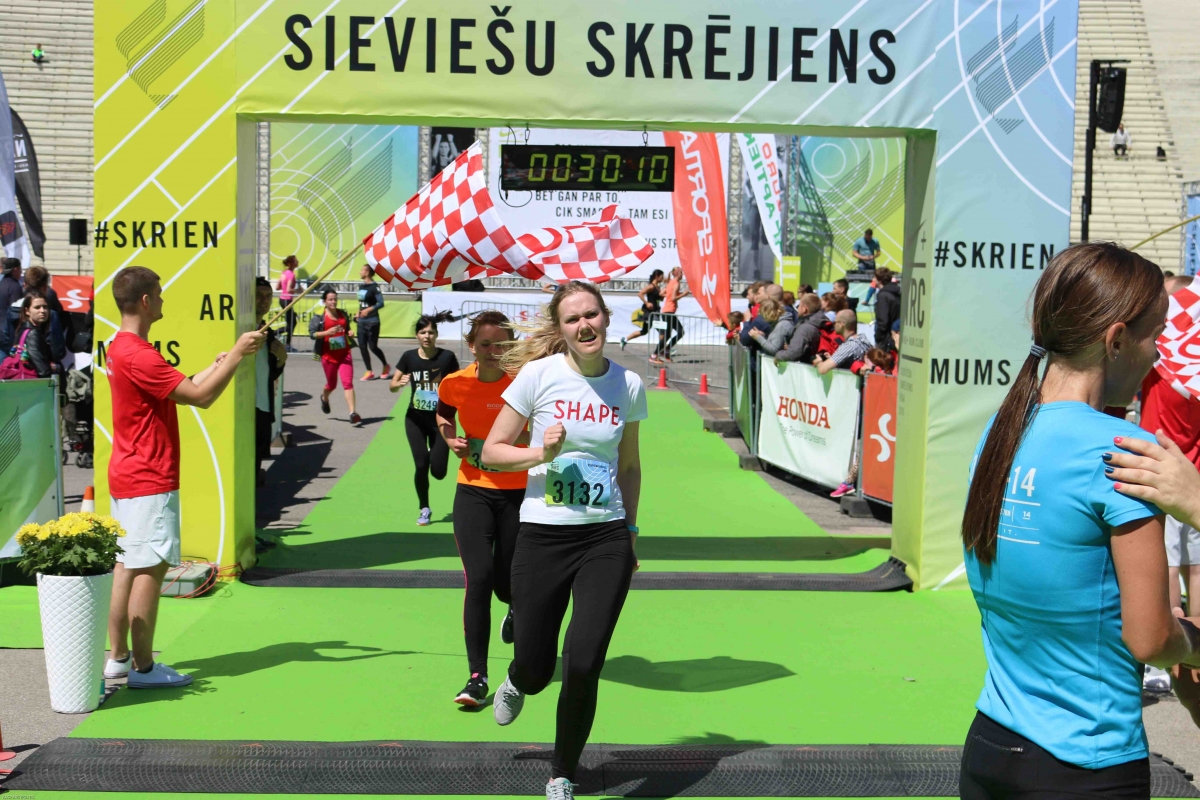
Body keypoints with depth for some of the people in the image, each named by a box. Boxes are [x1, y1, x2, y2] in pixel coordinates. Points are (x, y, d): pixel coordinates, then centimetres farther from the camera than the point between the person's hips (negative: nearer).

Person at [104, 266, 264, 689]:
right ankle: (143, 667, 2)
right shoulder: (138, 355, -20)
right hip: (149, 481, -10)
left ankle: (119, 657, 19)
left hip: (127, 477, 10)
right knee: (150, 568, -4)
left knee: (127, 566, 13)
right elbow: (201, 397, -22)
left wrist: (219, 363, 14)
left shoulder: (121, 348, 13)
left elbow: (182, 388, 18)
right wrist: (237, 355, -13)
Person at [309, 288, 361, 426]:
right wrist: (327, 332, -25)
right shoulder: (319, 317, -6)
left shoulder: (343, 314, 8)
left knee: (348, 383, -11)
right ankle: (324, 398, 51)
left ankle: (353, 413, -16)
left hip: (344, 353, 2)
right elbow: (312, 334, -12)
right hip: (328, 355, -2)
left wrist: (349, 333, 1)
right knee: (332, 384, 14)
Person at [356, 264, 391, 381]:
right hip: (361, 322, 8)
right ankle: (369, 372, 8)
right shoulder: (361, 286, 11)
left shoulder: (374, 287, -12)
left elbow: (381, 303, -17)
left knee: (373, 347, -3)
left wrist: (369, 310, -26)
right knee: (362, 346, 2)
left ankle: (386, 366, 19)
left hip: (372, 322, -8)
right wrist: (358, 312, 10)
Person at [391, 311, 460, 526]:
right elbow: (392, 385, 3)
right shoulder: (409, 357, -4)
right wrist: (400, 383, -19)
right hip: (416, 419, 1)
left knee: (438, 471, -4)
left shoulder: (447, 357, -10)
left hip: (440, 419, -1)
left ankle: (435, 453, 36)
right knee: (421, 465, -8)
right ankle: (424, 510, 14)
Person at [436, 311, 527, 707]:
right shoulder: (454, 384, -4)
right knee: (478, 579, -12)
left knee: (506, 585, 8)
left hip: (518, 493, -1)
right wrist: (450, 439, -1)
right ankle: (477, 677, -3)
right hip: (473, 492, 1)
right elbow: (443, 415, 18)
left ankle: (516, 610, 49)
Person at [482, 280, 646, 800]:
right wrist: (540, 454, -18)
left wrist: (630, 530, 16)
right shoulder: (538, 374, -5)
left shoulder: (628, 384, 4)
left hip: (606, 540, 1)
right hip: (543, 536, -1)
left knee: (583, 666, -8)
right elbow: (491, 451, -2)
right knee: (537, 670, 5)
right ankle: (517, 684, 46)